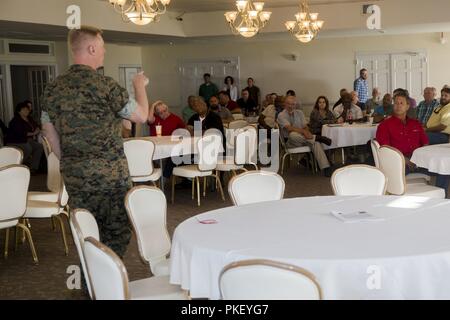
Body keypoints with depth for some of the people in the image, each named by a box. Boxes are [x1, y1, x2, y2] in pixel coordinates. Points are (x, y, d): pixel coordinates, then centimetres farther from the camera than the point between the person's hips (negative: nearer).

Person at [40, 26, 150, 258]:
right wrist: (140, 86, 12)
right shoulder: (104, 85, -14)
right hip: (109, 176, -6)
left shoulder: (53, 88, 5)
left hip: (73, 177, 6)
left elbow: (49, 133, 12)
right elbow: (142, 116, -5)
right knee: (115, 235, 6)